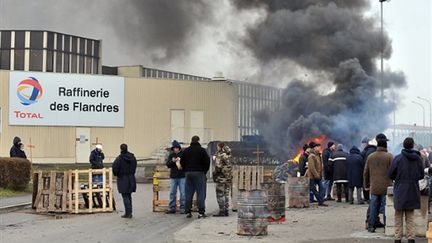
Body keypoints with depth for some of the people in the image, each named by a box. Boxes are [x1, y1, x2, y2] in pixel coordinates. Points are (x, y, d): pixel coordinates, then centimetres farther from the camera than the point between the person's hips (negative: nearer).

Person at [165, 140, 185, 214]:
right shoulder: (171, 155, 10)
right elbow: (167, 164, 3)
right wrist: (172, 161, -14)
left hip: (182, 177, -3)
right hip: (173, 177, 3)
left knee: (183, 193, -3)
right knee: (172, 193, 5)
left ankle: (183, 208, 3)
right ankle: (172, 208, 11)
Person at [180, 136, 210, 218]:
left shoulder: (186, 151, 8)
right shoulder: (201, 150, -5)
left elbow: (182, 162, 10)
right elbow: (207, 161, -8)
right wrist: (204, 171, 4)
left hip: (188, 173, 4)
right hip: (199, 173, -4)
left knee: (188, 193, 8)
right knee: (200, 193, -2)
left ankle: (188, 212, 9)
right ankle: (201, 212, -7)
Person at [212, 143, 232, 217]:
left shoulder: (219, 155, -12)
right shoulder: (228, 155, 10)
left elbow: (218, 166, -19)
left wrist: (215, 173, -4)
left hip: (221, 177, -7)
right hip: (229, 177, 7)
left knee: (220, 195, -2)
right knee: (226, 194, 12)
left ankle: (221, 211, -4)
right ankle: (226, 210, 14)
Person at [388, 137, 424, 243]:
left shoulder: (398, 158, -12)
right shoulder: (418, 159, -3)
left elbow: (390, 175, -7)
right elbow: (421, 175, 5)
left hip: (400, 191, -3)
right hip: (413, 192, 3)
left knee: (398, 216, 7)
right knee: (410, 216, 13)